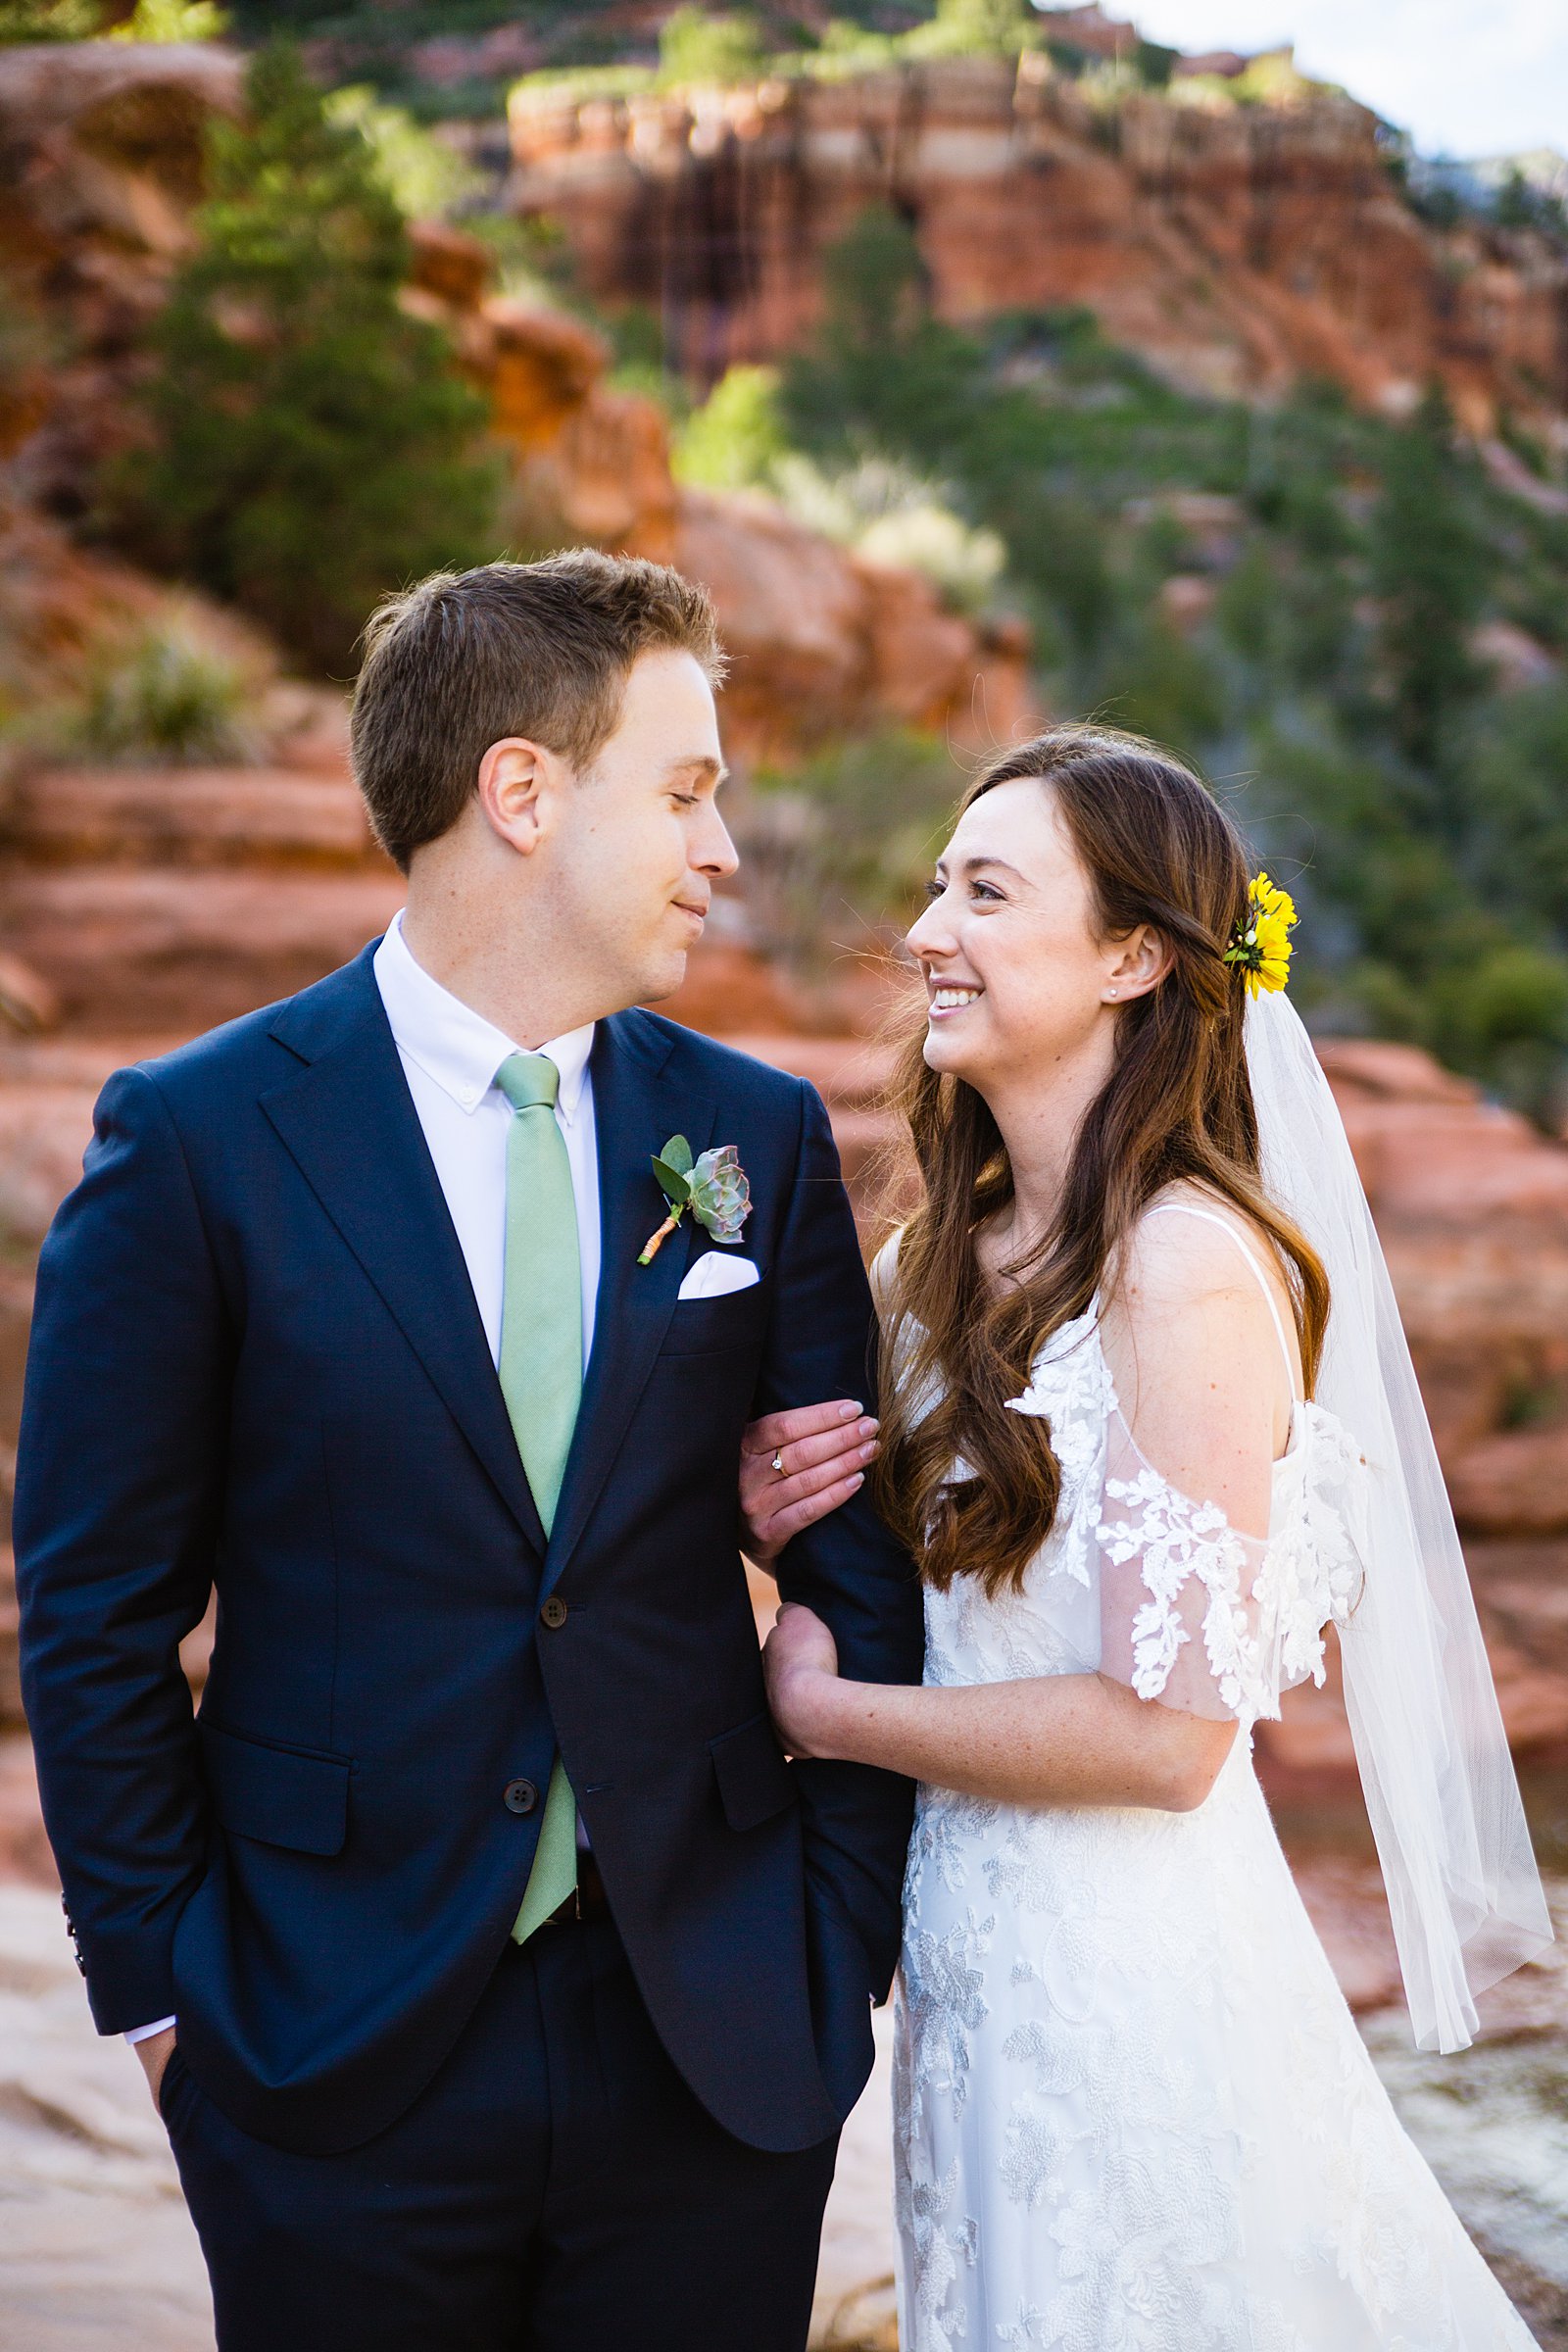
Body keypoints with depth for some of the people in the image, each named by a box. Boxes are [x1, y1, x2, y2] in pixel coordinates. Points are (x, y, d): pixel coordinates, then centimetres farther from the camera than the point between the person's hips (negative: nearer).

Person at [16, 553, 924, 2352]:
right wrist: (159, 1988, -3)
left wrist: (840, 1939, 1)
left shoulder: (756, 1136, 4)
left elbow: (865, 1566, 6)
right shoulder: (194, 1140, -5)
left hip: (716, 2048, 3)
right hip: (340, 2066, -2)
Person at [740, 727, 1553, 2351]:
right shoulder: (942, 1257, 4)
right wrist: (775, 1504, -7)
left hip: (1135, 1981, -7)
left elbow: (1167, 1730, -22)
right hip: (975, 1958, 7)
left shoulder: (1195, 1271, -19)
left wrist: (823, 1708, -11)